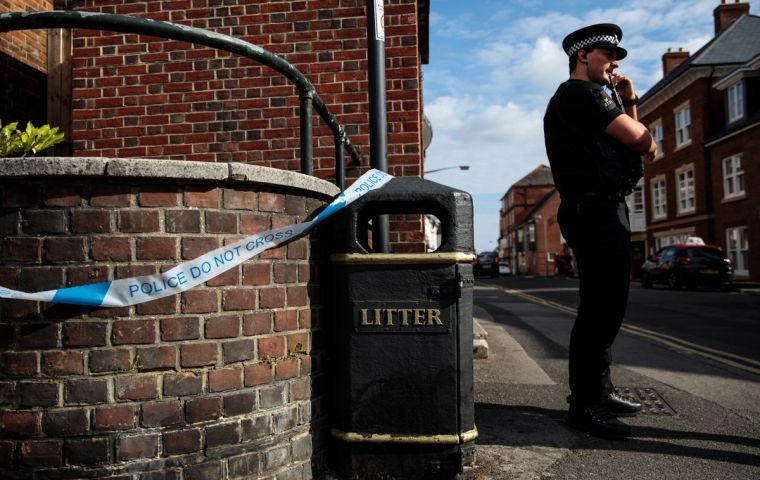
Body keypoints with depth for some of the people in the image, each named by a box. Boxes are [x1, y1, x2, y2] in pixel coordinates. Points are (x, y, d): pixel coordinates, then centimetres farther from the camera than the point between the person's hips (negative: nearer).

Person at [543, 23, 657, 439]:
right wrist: (651, 144, 8)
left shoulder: (583, 98, 26)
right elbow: (637, 139, -13)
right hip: (597, 210, -11)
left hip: (599, 213, 11)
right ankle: (584, 405, -7)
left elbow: (628, 136, 25)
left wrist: (629, 102, 17)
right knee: (601, 307, -12)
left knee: (604, 306, 14)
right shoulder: (581, 93, -7)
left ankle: (598, 391, 24)